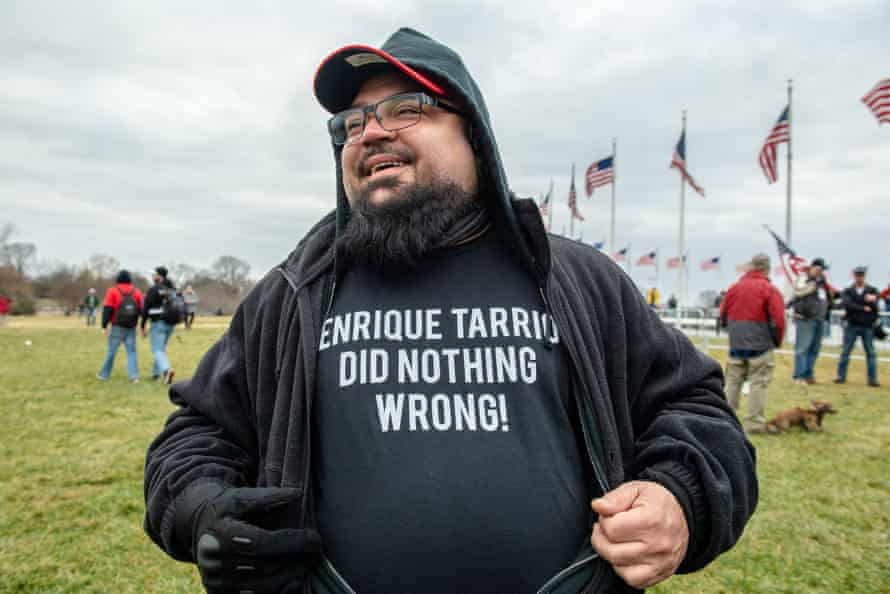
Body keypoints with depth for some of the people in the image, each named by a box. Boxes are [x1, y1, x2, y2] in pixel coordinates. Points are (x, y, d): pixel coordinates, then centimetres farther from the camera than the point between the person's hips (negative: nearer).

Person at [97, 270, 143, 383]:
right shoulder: (137, 292, 7)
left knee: (111, 351, 9)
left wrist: (104, 326, -6)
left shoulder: (112, 291, -2)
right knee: (131, 351, 4)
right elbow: (141, 310, 6)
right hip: (131, 327, 2)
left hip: (117, 327, -2)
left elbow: (107, 310, -7)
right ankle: (134, 376, -5)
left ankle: (104, 374, 21)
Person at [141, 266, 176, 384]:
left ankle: (167, 369, -27)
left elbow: (146, 308, -10)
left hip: (158, 323, -6)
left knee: (157, 350, -4)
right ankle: (156, 373, 27)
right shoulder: (173, 289, 9)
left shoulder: (154, 289, -10)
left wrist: (142, 326, -3)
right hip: (171, 324, 6)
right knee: (161, 348, 20)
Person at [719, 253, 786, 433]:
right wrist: (777, 341, 6)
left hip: (736, 344, 4)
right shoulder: (770, 290, -8)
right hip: (760, 345, -4)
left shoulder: (734, 288, 4)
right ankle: (754, 423, 3)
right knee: (759, 384, 2)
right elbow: (778, 320, -10)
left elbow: (723, 315, 10)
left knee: (733, 381, 14)